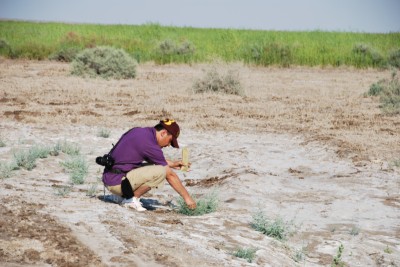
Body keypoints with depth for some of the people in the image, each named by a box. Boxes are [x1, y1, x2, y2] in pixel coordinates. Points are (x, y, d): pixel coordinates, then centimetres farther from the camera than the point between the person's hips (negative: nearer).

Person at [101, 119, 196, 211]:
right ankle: (131, 199, -5)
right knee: (160, 171, -19)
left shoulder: (138, 131, 10)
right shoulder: (149, 143, -17)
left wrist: (172, 164, 32)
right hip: (116, 182, -10)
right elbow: (170, 174, -10)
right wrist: (187, 197, -2)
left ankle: (120, 196, 16)